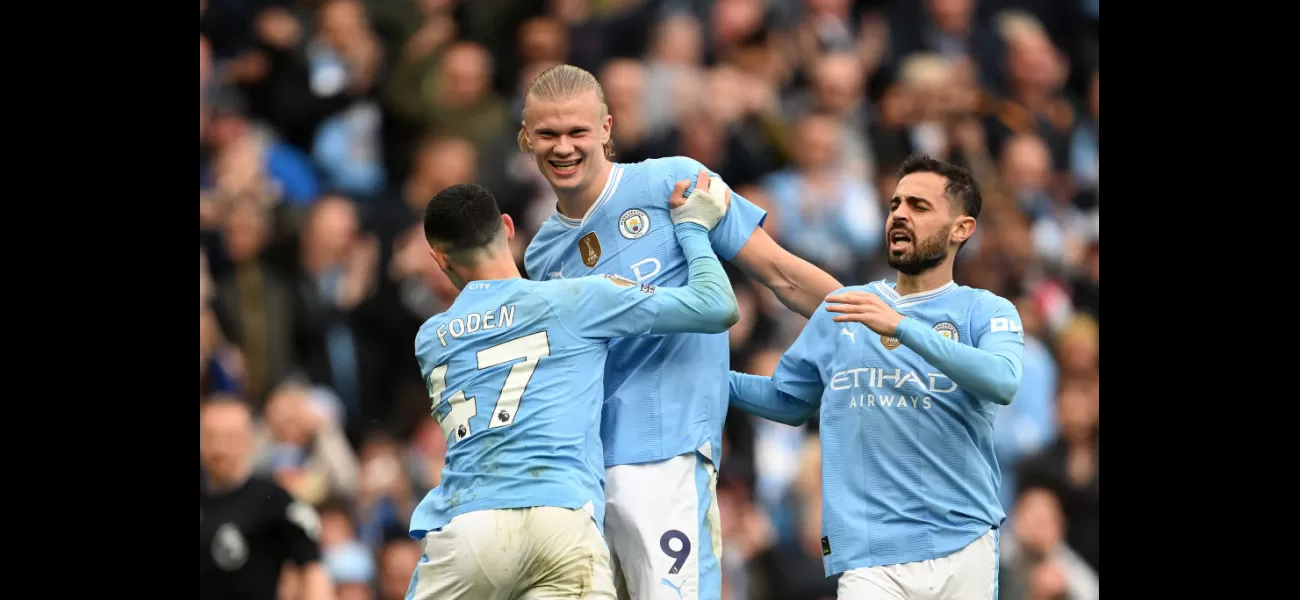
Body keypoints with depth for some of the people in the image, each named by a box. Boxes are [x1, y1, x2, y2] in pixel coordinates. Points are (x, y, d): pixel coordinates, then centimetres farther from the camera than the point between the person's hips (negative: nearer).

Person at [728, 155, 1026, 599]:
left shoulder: (984, 312, 4)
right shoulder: (842, 310, 14)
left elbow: (1003, 382, -17)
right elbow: (788, 400, 23)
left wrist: (902, 327, -26)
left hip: (963, 549, -1)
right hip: (870, 558, 1)